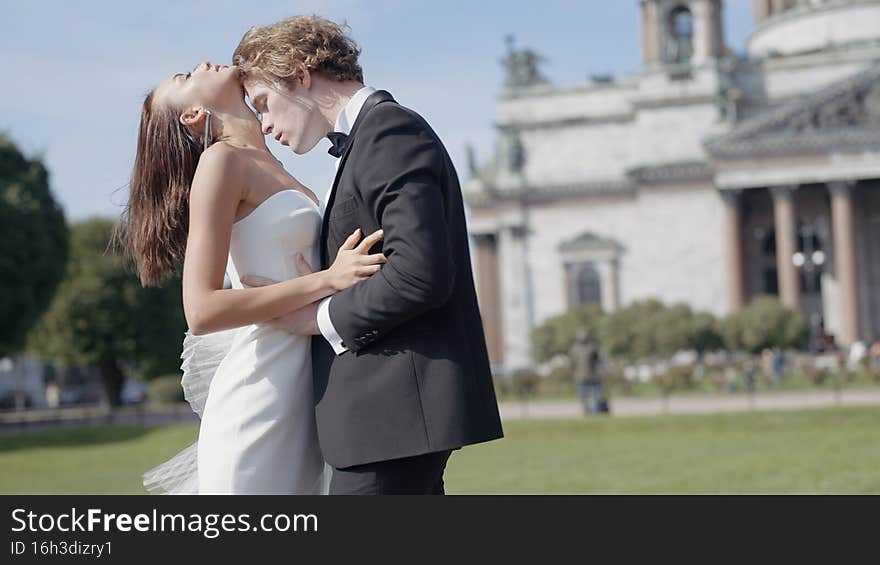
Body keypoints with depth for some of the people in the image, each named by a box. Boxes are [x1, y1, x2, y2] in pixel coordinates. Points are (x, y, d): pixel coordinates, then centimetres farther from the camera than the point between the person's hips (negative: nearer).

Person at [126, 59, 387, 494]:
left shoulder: (269, 167, 17)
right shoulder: (221, 161, -8)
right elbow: (201, 311, -17)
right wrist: (327, 280, -19)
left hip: (300, 400, 8)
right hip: (258, 401, -8)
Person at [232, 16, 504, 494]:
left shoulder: (390, 131, -11)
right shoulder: (373, 135, 22)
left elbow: (420, 272, -22)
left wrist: (320, 317, -12)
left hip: (397, 406, -11)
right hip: (398, 405, 11)